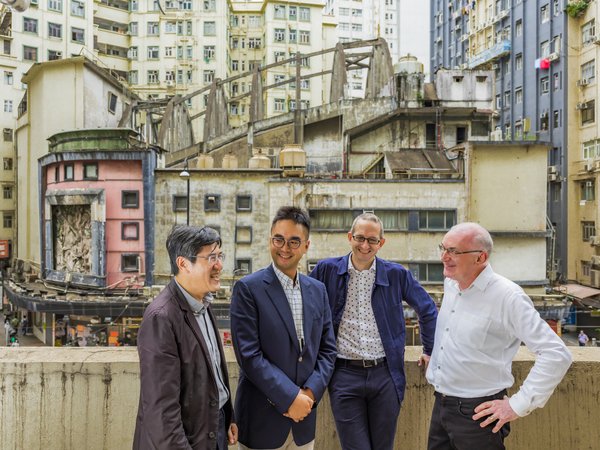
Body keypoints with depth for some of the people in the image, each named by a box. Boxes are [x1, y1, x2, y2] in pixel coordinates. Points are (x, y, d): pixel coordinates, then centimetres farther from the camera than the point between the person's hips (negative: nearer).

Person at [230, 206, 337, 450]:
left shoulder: (317, 290, 6)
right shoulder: (248, 288, -10)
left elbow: (327, 349, 7)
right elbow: (248, 355, -15)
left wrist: (310, 393, -7)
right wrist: (290, 398, -15)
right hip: (262, 420, -4)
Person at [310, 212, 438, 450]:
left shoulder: (397, 274, 1)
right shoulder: (327, 270, -2)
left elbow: (428, 309, 13)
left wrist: (430, 351, 14)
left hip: (385, 375, 2)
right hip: (345, 375, -1)